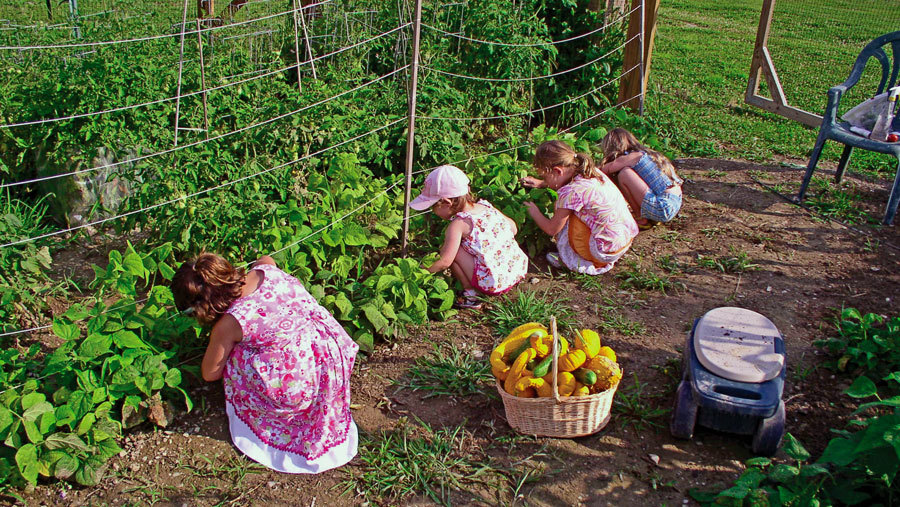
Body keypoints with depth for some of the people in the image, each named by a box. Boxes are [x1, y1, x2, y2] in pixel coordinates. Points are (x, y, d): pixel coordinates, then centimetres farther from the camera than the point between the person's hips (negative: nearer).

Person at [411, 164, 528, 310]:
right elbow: (513, 228, 16)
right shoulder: (486, 207, 8)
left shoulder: (458, 224, -13)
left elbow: (445, 262, -16)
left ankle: (470, 295, 3)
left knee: (451, 250, -4)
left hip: (494, 284, -8)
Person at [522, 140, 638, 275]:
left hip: (607, 252, -8)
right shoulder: (591, 171, 2)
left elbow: (551, 229, -7)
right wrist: (541, 184, 27)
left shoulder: (571, 192, -21)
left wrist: (535, 213, 11)